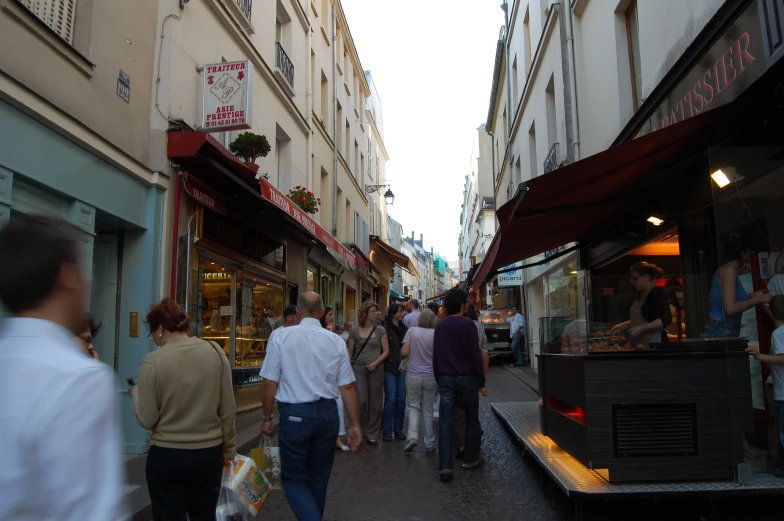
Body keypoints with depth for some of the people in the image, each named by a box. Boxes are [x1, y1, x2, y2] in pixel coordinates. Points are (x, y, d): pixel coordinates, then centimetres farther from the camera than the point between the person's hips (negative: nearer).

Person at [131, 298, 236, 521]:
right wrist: (229, 448, 11)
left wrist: (135, 393, 11)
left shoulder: (152, 361, -13)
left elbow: (146, 419, -8)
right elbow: (227, 409, -1)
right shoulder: (215, 353, -5)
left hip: (166, 456, -2)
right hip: (209, 453, 3)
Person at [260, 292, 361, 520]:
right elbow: (347, 387, -1)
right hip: (327, 413, 3)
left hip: (294, 415, -3)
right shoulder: (336, 341, -2)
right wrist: (355, 424, 7)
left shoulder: (281, 337, -8)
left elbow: (269, 383, -6)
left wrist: (267, 418, 7)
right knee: (319, 477, 20)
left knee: (294, 478, 11)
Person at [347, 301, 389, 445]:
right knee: (361, 400, -7)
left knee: (375, 403, 4)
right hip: (359, 369, -1)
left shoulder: (380, 330, 2)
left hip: (376, 369, 1)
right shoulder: (355, 330, 1)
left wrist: (376, 363, -11)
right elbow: (349, 352, 6)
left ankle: (372, 434, 17)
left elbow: (386, 351, 2)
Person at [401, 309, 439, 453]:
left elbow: (404, 352, -7)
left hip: (413, 375, 0)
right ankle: (429, 444, 18)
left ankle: (412, 436, -5)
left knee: (414, 407, 15)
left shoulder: (412, 331, -4)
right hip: (431, 377, 0)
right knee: (428, 411, 12)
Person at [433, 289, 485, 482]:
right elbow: (475, 354, -11)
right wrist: (481, 379, -3)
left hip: (445, 378, 4)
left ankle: (445, 466, -4)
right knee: (471, 419, 13)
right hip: (466, 377, -4)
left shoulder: (440, 326, 7)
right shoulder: (467, 325, -10)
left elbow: (436, 355, 11)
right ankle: (471, 459, 24)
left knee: (446, 422, 1)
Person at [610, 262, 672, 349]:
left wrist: (641, 328, -28)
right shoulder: (641, 295, 15)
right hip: (639, 345, 8)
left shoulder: (658, 293, -10)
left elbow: (665, 320, -20)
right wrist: (622, 326, 12)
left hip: (654, 345, -8)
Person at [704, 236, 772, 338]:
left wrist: (752, 295, 22)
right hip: (722, 333, -9)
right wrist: (758, 299, -13)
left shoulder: (726, 269, 13)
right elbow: (731, 308, -24)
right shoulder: (728, 269, -13)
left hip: (727, 331, 9)